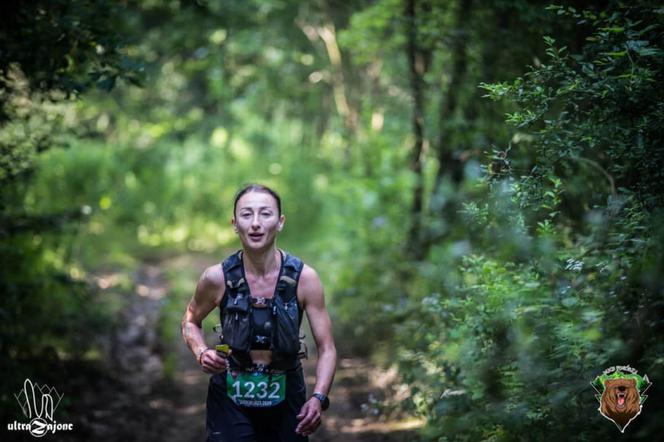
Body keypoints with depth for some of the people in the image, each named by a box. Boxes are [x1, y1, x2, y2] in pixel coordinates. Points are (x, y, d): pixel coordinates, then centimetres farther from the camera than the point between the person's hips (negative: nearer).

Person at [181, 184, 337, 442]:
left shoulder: (304, 278, -13)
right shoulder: (217, 278, -13)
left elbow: (326, 349, -9)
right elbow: (191, 321, 8)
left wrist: (318, 398, -24)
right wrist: (202, 353, -12)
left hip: (286, 398, 1)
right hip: (231, 399, -1)